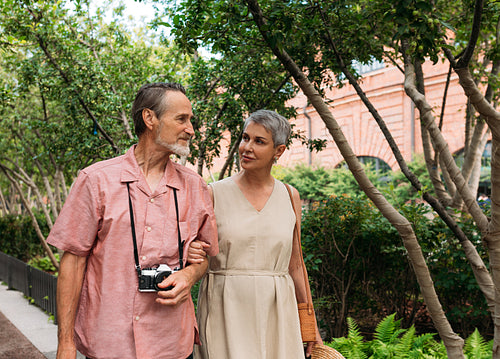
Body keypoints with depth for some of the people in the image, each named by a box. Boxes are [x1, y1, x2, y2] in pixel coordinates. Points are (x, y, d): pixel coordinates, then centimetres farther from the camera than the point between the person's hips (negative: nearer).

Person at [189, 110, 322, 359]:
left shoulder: (289, 197, 6)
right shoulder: (214, 194, -2)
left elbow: (295, 266, 11)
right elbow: (195, 258, 4)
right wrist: (192, 253, -19)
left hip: (275, 312, 2)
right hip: (225, 312, -2)